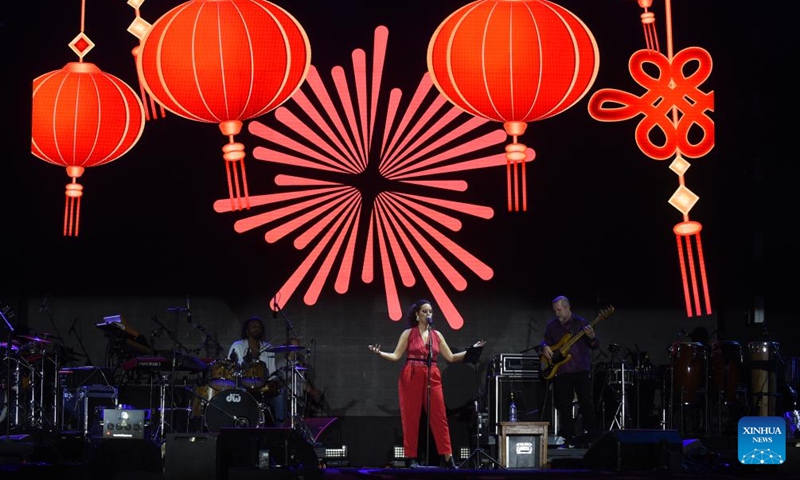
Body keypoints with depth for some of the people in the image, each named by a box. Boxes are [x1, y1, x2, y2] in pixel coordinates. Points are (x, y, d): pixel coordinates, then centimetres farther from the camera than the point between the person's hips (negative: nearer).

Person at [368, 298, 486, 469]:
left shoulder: (437, 335, 11)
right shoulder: (408, 333, 2)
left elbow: (451, 357, 11)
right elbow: (396, 356, -1)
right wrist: (380, 353, -17)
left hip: (432, 377, 3)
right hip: (411, 377, -2)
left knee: (439, 416, -4)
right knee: (411, 417, -1)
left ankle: (447, 457, -4)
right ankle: (412, 458, 5)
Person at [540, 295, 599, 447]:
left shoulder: (580, 322, 0)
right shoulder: (552, 325, 11)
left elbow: (595, 345, 0)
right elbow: (546, 341, 23)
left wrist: (592, 338, -22)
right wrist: (545, 347, 0)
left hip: (580, 369, -4)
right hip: (561, 371, 4)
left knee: (586, 402, -7)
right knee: (563, 405, 4)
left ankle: (592, 435, -2)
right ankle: (569, 438, 10)